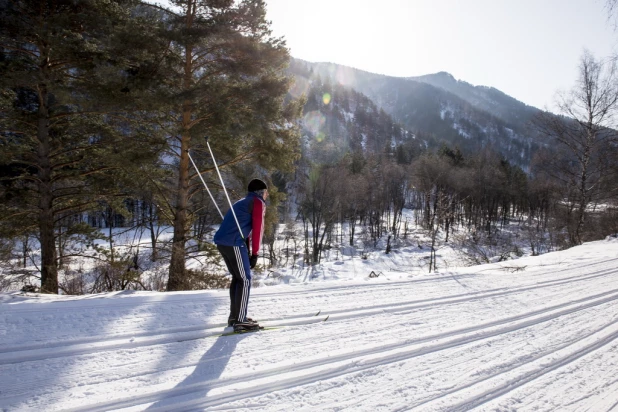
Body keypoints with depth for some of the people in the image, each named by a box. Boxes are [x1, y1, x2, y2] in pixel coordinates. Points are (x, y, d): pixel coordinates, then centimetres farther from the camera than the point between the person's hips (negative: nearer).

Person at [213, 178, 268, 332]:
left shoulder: (243, 202, 29)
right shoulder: (258, 202, 2)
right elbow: (258, 228, -6)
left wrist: (248, 251, 21)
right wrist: (255, 253, -4)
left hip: (221, 242, 9)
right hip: (234, 243, -9)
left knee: (237, 277, 17)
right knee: (245, 279, -3)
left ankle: (234, 316, 22)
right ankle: (240, 321, -4)